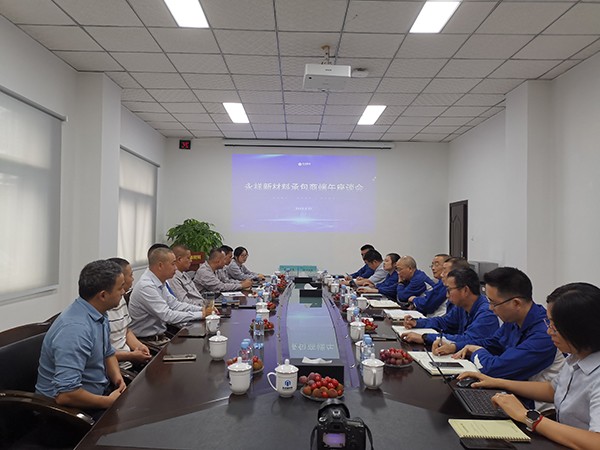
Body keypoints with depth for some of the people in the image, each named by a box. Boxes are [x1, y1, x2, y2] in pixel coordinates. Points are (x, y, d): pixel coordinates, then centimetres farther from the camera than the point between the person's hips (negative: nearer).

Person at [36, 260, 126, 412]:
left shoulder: (98, 314, 0)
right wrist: (110, 402, -20)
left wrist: (117, 377, -4)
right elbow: (65, 394, -31)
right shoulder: (75, 329, -29)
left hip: (98, 391, 9)